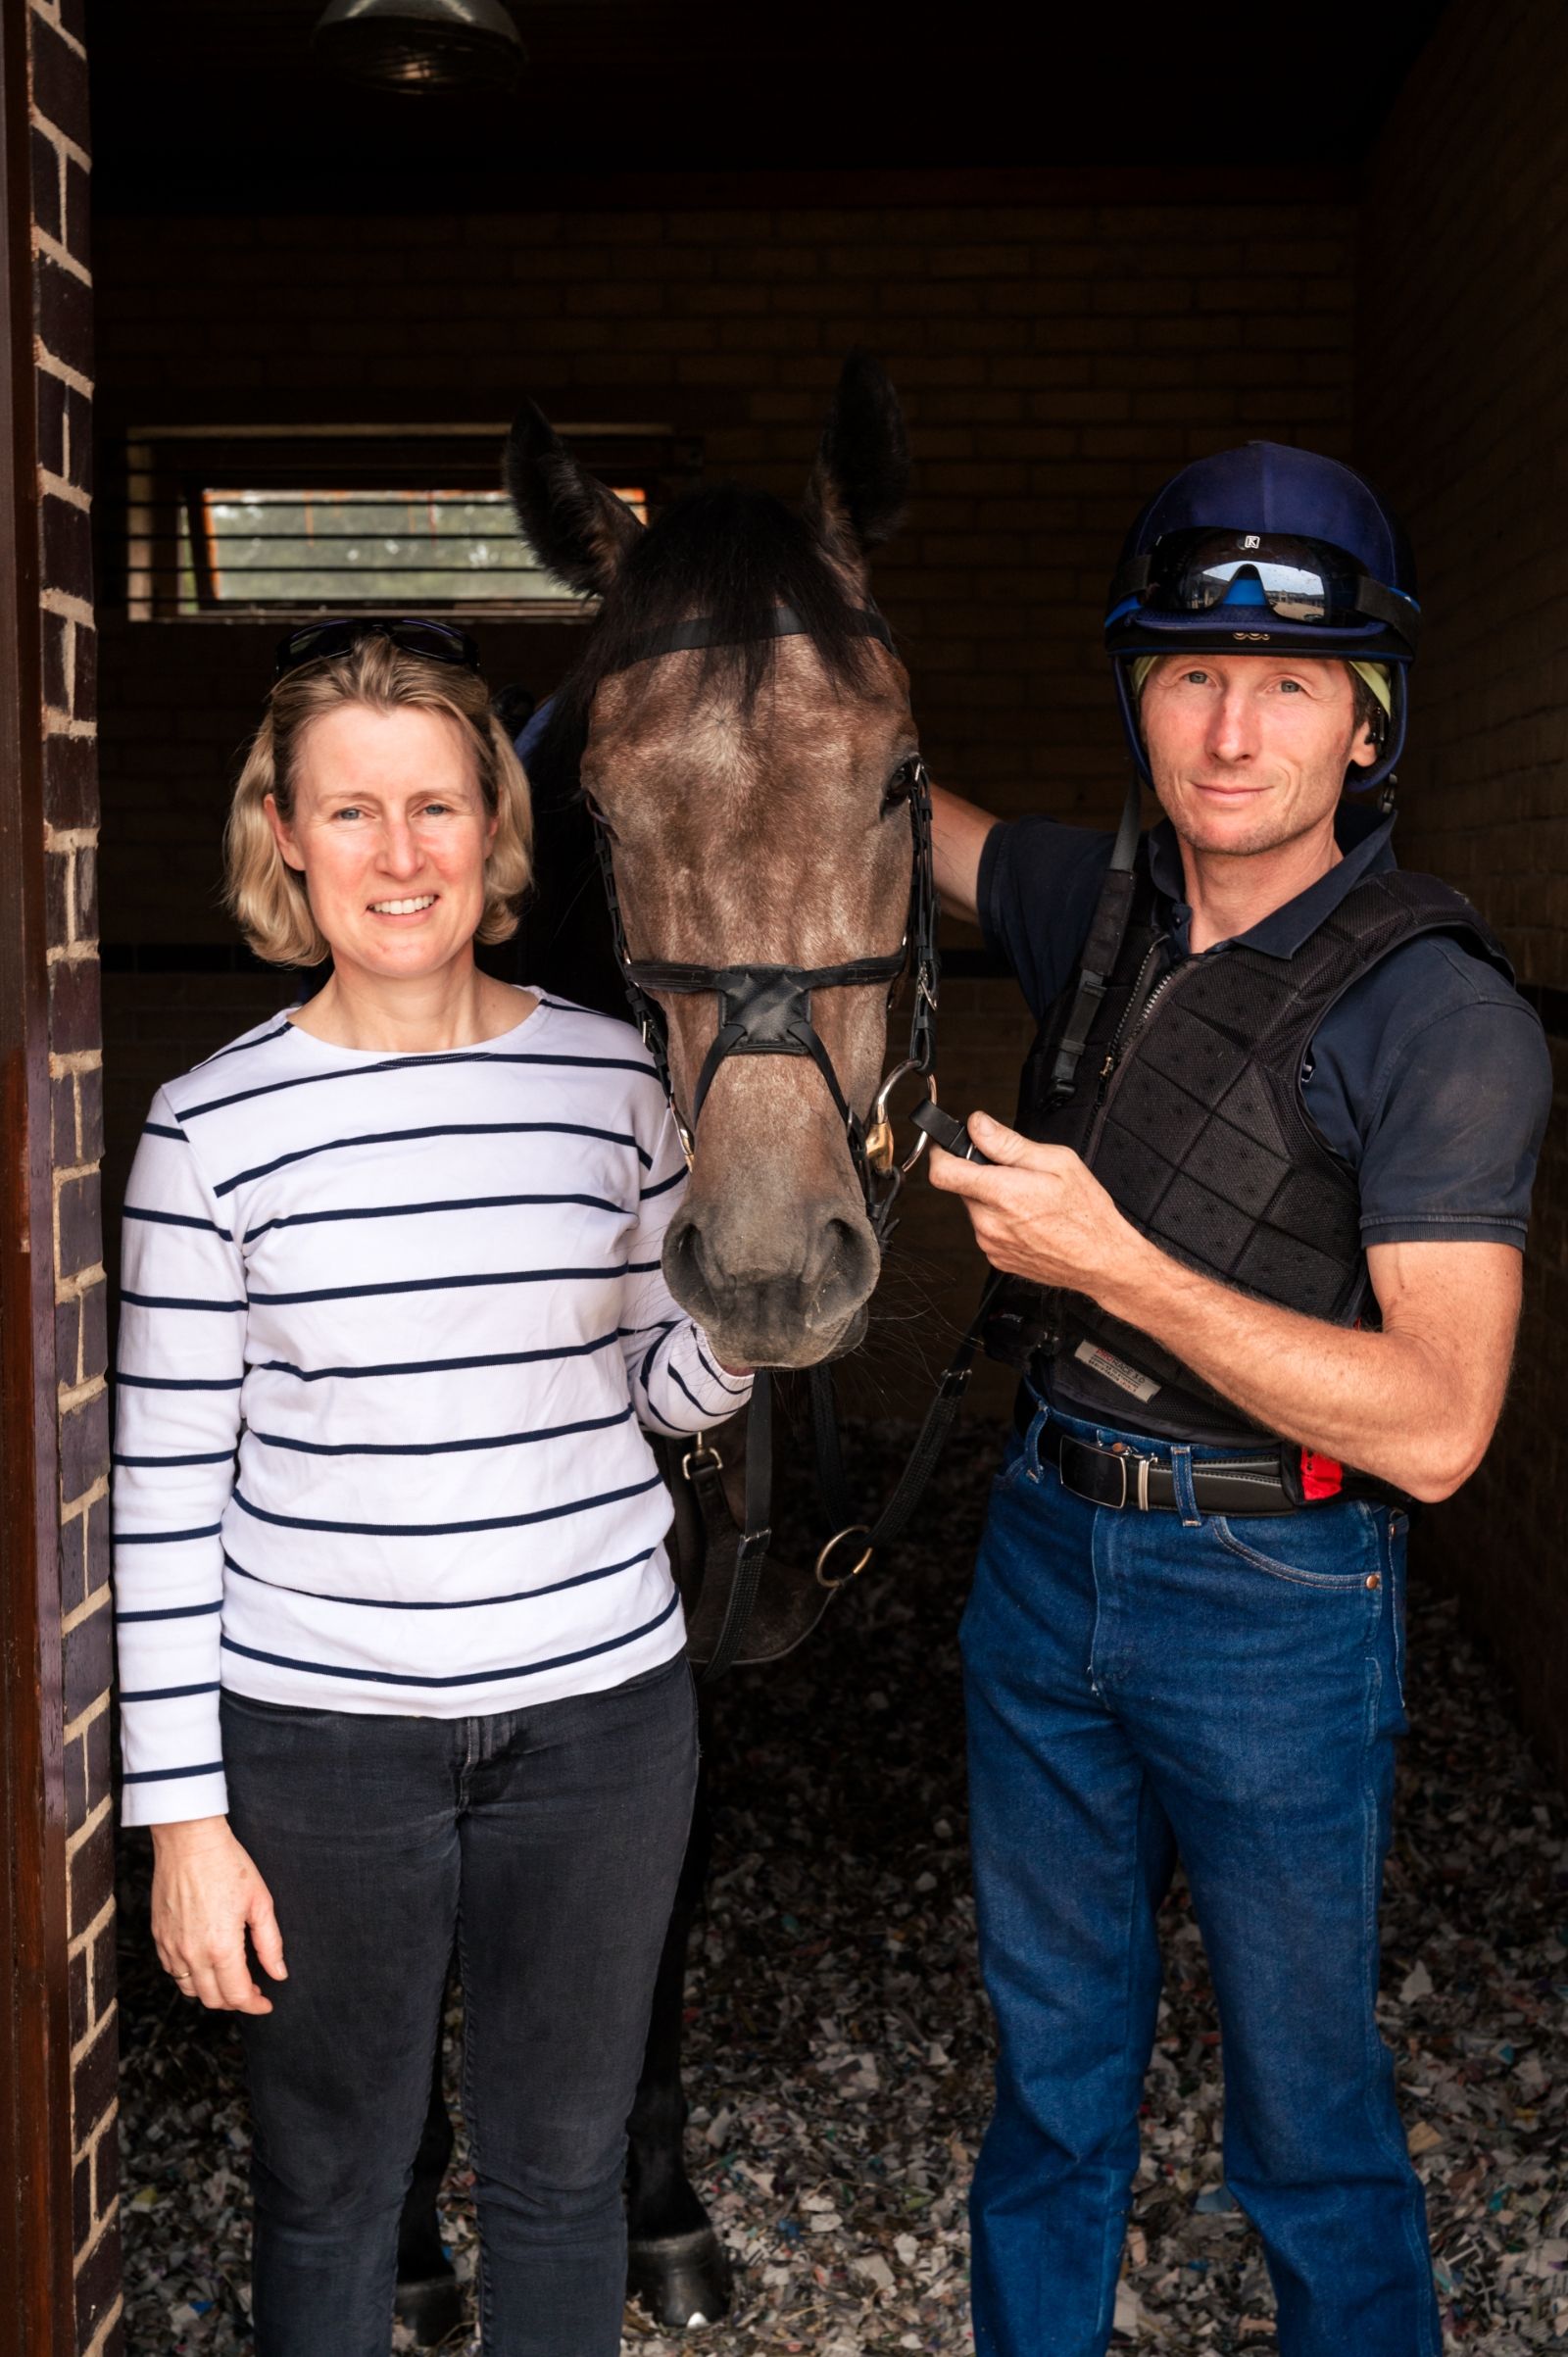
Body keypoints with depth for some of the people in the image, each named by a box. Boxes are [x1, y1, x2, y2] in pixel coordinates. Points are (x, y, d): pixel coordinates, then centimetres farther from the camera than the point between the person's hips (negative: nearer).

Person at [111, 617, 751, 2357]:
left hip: (598, 1707, 2)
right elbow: (164, 1492, -5)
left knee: (560, 2163, 20)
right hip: (318, 1727, -1)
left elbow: (679, 1389, 6)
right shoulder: (212, 1125, -8)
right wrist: (183, 1815, -5)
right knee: (327, 2182, 18)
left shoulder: (616, 1083, -3)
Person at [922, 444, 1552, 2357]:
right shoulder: (1100, 904, 0)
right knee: (1050, 2042, 23)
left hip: (1273, 1601, -5)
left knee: (1304, 2105, 12)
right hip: (1046, 1543, 6)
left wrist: (1115, 1263, -29)